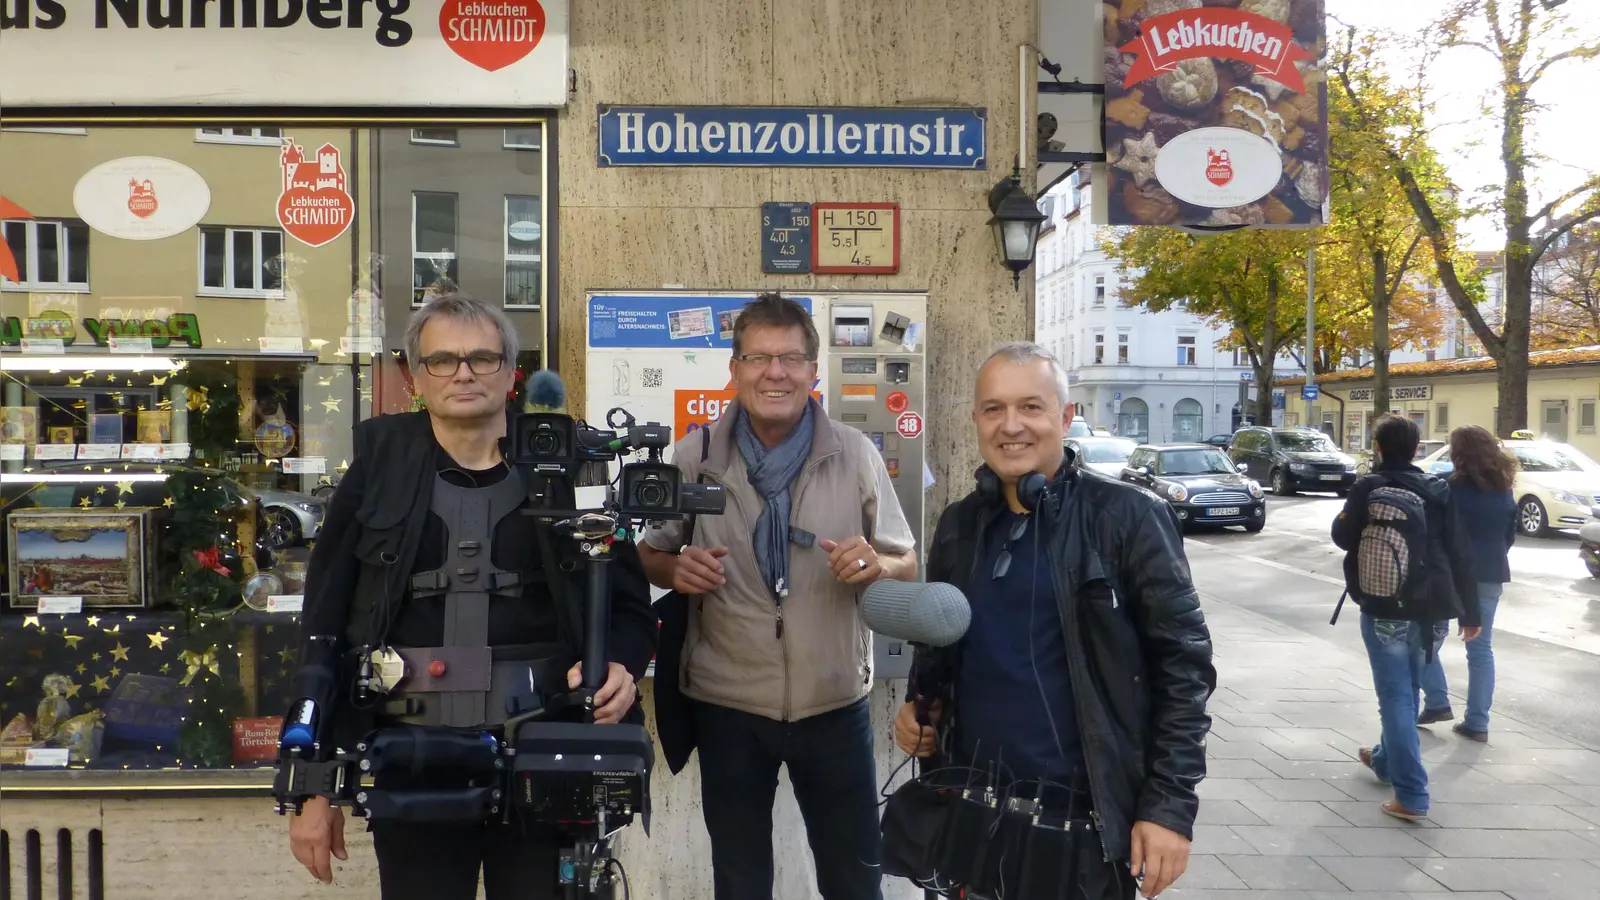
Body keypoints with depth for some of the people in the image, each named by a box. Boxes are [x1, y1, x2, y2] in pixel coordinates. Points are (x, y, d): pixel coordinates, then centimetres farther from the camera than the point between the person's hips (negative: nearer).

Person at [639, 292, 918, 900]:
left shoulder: (856, 455, -5)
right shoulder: (694, 456, -4)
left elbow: (907, 566, 2)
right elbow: (649, 558, 6)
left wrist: (876, 564, -20)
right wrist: (676, 569, -17)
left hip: (835, 702, 0)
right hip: (727, 706, 0)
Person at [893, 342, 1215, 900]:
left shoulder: (1127, 518, -9)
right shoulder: (958, 526, 6)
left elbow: (1183, 662, -9)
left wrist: (1171, 803, -13)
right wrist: (921, 707, -1)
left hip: (1084, 819, -4)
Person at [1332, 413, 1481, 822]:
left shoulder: (1368, 488, -8)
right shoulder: (1440, 490, 3)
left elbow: (1343, 537, 2)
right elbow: (1460, 555, 4)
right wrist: (1469, 612, 10)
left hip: (1385, 610, -4)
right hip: (1433, 611, 5)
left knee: (1396, 696, -2)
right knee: (1405, 691, 22)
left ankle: (1411, 795, -7)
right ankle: (1387, 758, 42)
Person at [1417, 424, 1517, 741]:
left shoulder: (1451, 488, -13)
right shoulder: (1504, 490, 5)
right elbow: (1510, 534, 13)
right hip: (1490, 575, 5)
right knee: (1480, 648, 10)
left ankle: (1437, 703, 8)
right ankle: (1477, 722, 10)